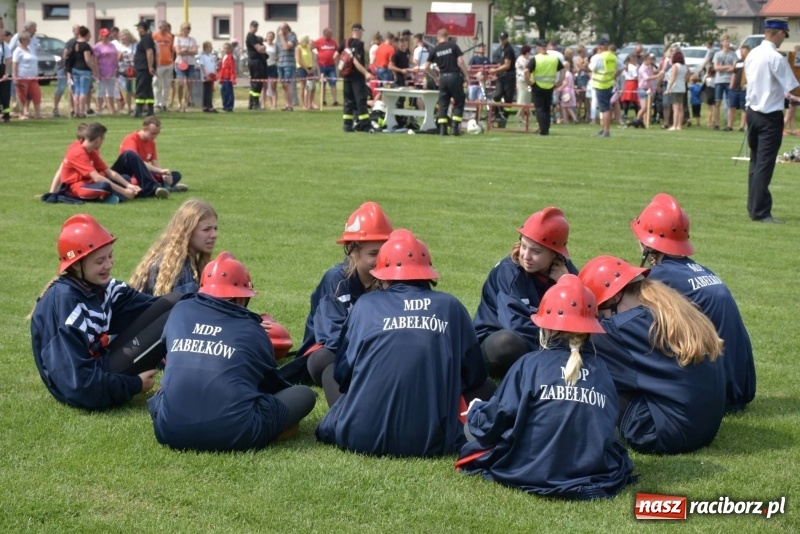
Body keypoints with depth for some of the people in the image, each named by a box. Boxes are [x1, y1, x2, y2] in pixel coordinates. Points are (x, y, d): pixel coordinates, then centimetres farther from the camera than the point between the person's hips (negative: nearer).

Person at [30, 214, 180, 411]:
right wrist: (135, 385, -16)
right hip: (87, 392, -9)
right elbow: (79, 382, -26)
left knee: (174, 304, 0)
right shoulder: (64, 301, -24)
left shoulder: (98, 287, 3)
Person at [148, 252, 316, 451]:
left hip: (170, 430, 3)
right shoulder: (251, 329, 12)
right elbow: (272, 380, 30)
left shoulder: (180, 312, 17)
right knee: (304, 394, 17)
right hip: (234, 434, -3)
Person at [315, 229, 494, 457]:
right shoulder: (451, 306, 9)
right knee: (486, 387, 25)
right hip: (431, 441, 1)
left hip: (363, 438, -1)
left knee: (330, 373, 28)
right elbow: (474, 375, 14)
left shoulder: (366, 304, 8)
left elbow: (342, 372, 11)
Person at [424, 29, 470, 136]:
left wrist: (435, 76, 20)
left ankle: (442, 129, 2)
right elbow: (460, 62, -8)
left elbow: (426, 68, 6)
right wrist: (466, 75, -1)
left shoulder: (435, 49, 7)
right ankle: (455, 127, -2)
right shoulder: (453, 46, 1)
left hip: (443, 78, 2)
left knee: (443, 104, 8)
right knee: (459, 103, 8)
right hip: (455, 76, -2)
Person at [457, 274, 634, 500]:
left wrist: (475, 411, 20)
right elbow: (608, 428, 10)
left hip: (533, 475, -2)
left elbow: (495, 423, -2)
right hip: (595, 481, 2)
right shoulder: (601, 369, 4)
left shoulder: (530, 364, -5)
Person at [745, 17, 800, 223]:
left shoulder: (752, 54, 5)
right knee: (765, 164, -4)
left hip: (752, 112, 8)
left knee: (756, 161, 15)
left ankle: (754, 207, 19)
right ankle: (760, 212, -2)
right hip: (770, 115, -7)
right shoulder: (776, 58, -18)